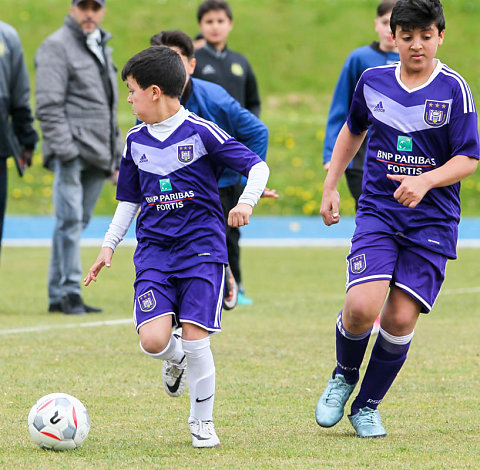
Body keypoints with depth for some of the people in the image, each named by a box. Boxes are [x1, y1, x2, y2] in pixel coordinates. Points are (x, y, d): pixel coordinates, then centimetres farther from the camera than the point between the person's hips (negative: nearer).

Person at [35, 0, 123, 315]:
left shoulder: (103, 50, 22)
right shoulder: (57, 46, -3)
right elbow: (49, 105, -11)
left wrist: (117, 158, 21)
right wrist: (64, 148, -19)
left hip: (98, 157, 7)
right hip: (71, 153, -7)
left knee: (77, 223, 7)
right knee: (70, 221, -13)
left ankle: (58, 296, 11)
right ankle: (69, 292, -12)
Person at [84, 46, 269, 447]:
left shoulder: (201, 131, -7)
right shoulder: (136, 140, 10)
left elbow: (257, 166, -6)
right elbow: (129, 199, 21)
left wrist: (247, 202, -23)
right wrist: (109, 246, 17)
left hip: (202, 249, -4)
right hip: (153, 252, 4)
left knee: (195, 337, -11)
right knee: (154, 340, -14)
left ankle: (202, 421, 9)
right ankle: (176, 358, 23)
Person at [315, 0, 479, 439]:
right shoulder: (372, 81, 4)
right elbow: (353, 130, 24)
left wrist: (425, 181, -22)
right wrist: (330, 187, 22)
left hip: (432, 220, -1)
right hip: (378, 211, 1)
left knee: (400, 318, -7)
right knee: (361, 307, -19)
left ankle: (367, 406, 15)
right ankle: (344, 377, 13)